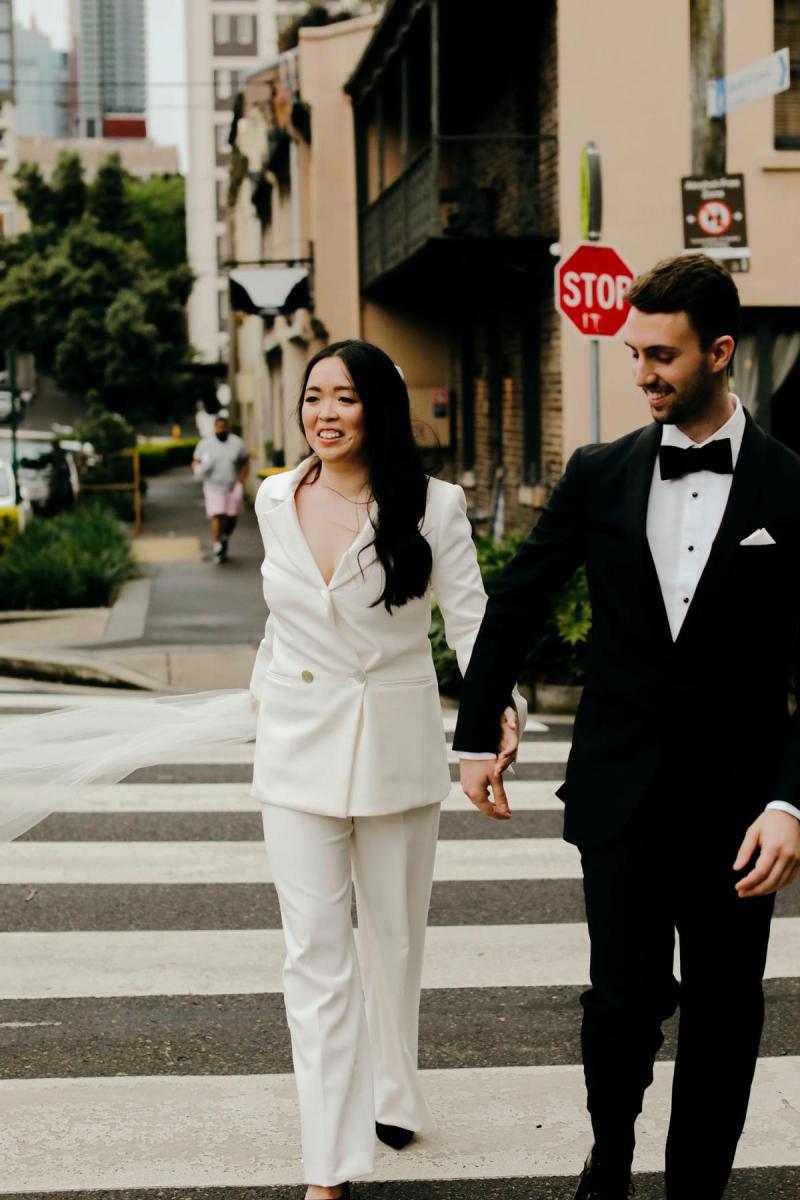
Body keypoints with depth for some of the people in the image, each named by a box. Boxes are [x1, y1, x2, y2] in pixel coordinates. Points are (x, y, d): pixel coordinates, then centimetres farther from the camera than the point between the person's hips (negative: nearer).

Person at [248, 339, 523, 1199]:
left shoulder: (433, 507, -8)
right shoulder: (275, 501, 2)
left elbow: (470, 618, -10)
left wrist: (500, 702, -26)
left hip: (396, 747, -1)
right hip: (299, 746, 1)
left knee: (395, 938, 15)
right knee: (315, 954, -3)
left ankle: (390, 1097, 38)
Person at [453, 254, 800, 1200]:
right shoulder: (599, 475, 2)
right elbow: (515, 605, 12)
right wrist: (474, 736, 13)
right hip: (621, 791, 1)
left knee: (722, 1013, 9)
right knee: (623, 999, -1)